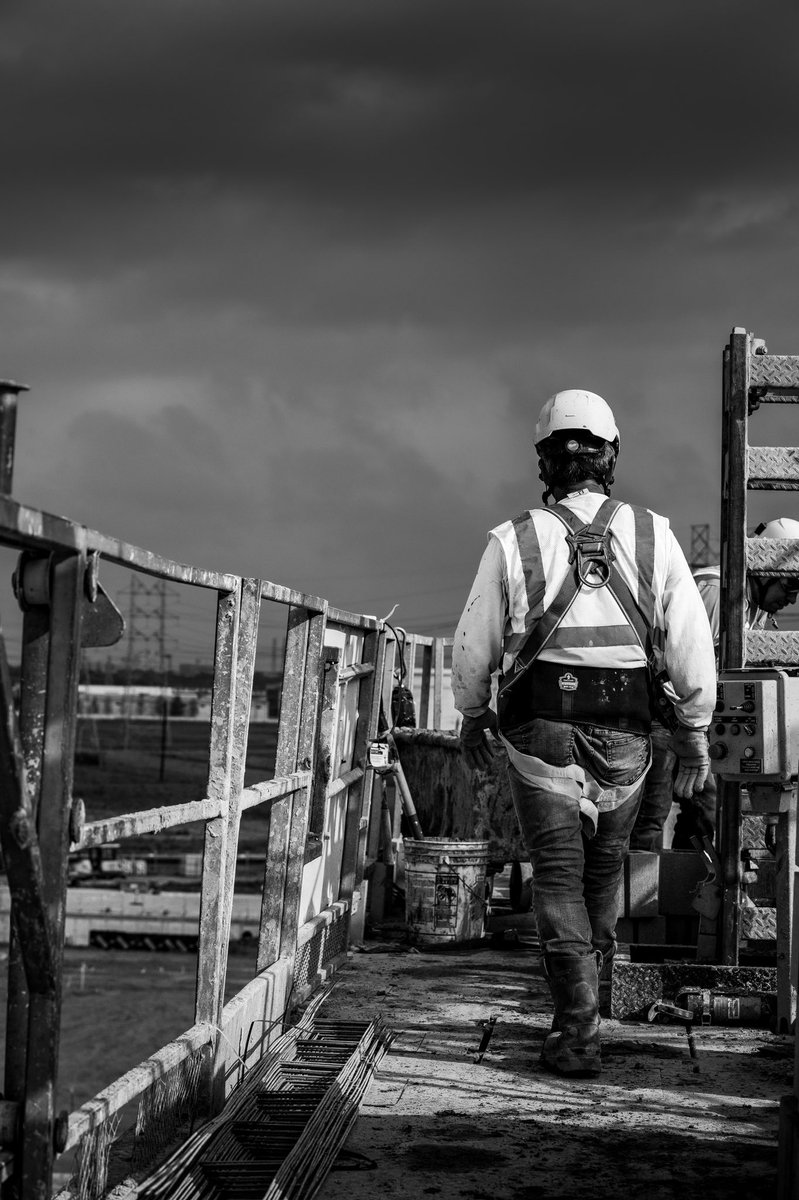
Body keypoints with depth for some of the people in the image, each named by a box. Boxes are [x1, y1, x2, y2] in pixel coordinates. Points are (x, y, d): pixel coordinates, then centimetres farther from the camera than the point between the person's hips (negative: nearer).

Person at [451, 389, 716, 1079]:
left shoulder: (514, 542, -3)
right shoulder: (652, 536, -1)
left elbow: (474, 645, 4)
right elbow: (692, 642, -2)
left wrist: (474, 716, 21)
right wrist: (696, 732, 9)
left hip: (542, 731, -2)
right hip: (624, 736, 2)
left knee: (558, 877, 1)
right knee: (604, 871, 19)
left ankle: (578, 1034, -8)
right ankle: (585, 1000, 36)